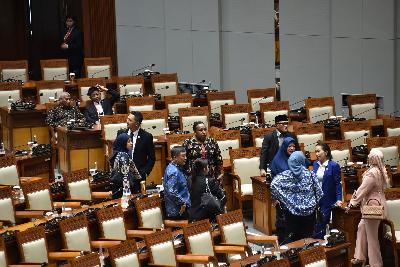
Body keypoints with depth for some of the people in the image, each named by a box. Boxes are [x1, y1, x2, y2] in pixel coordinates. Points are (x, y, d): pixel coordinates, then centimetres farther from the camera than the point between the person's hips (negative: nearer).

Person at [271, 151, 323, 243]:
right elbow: (318, 191, -4)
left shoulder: (285, 175, -5)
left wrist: (279, 199, -7)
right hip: (309, 211, 0)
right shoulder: (310, 174, -4)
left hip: (292, 211, 0)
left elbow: (273, 184, -17)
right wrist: (315, 202, 11)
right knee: (307, 236, 8)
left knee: (291, 237, 8)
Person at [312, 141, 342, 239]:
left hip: (327, 200, -5)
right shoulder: (315, 164, 7)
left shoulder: (334, 165, -9)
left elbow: (338, 183, -10)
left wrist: (338, 199, -16)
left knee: (321, 225, -5)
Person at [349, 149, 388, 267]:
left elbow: (362, 190, -18)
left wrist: (352, 202, -5)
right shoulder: (382, 170, 5)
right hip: (379, 203, 10)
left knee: (372, 235, 1)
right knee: (361, 228, 20)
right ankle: (360, 257, 27)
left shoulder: (372, 173, -24)